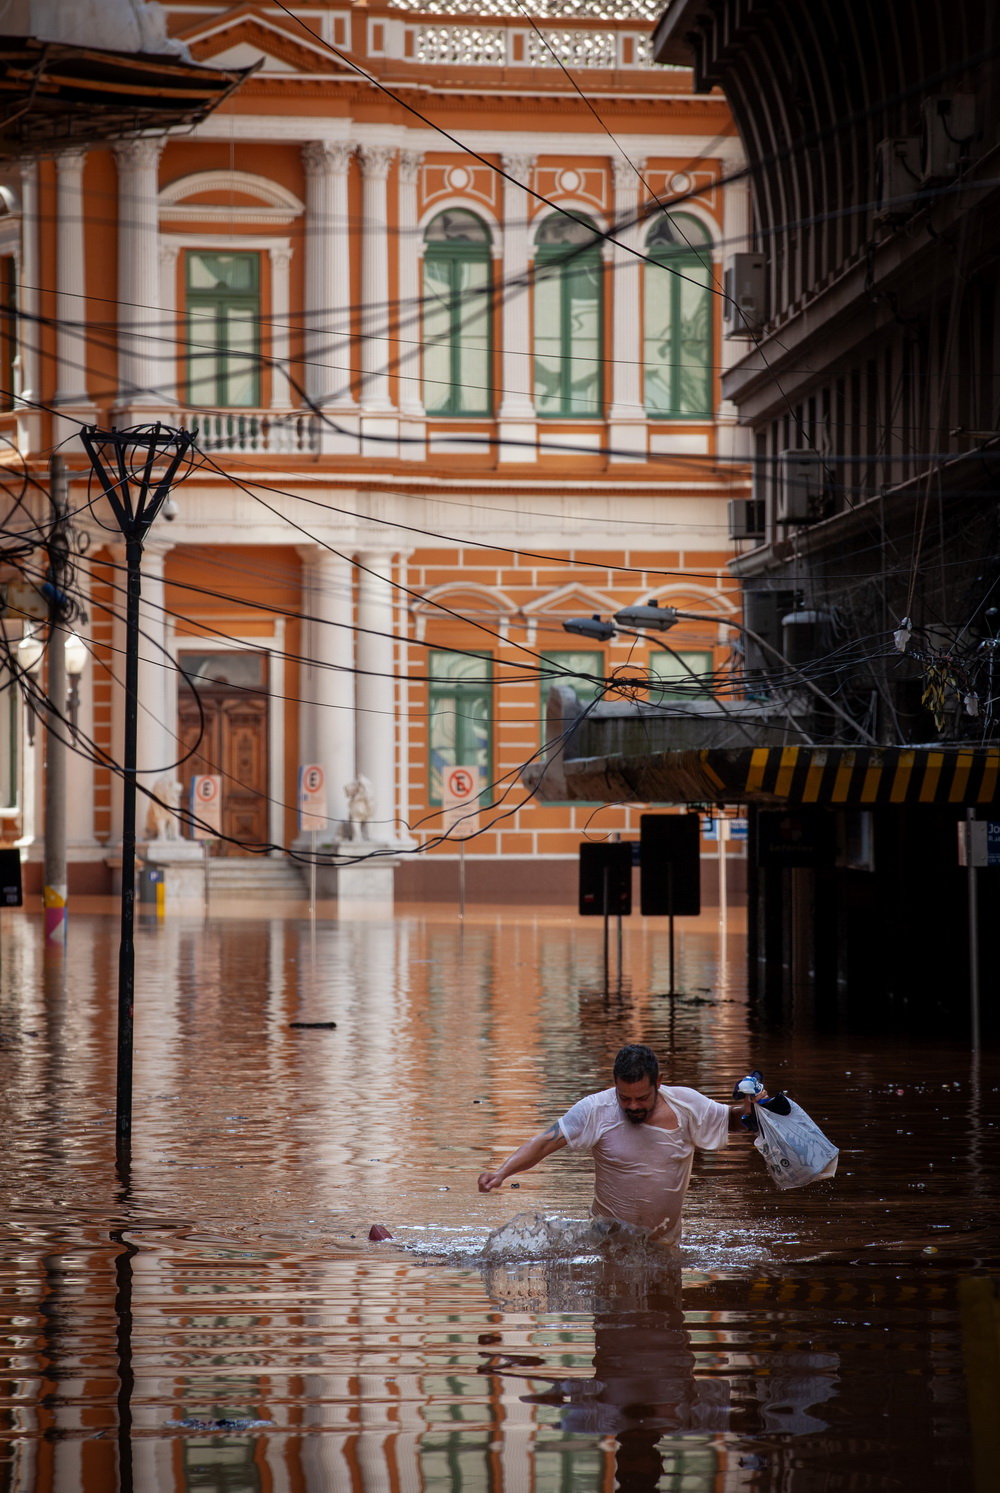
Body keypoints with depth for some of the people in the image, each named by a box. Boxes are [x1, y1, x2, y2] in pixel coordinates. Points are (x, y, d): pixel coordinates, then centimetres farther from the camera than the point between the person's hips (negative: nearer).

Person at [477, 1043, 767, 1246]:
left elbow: (730, 1119, 9)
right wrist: (501, 1173, -32)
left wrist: (748, 1110, -15)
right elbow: (542, 1144, -18)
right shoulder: (596, 1111, -16)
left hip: (665, 1241, 2)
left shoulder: (687, 1105, -8)